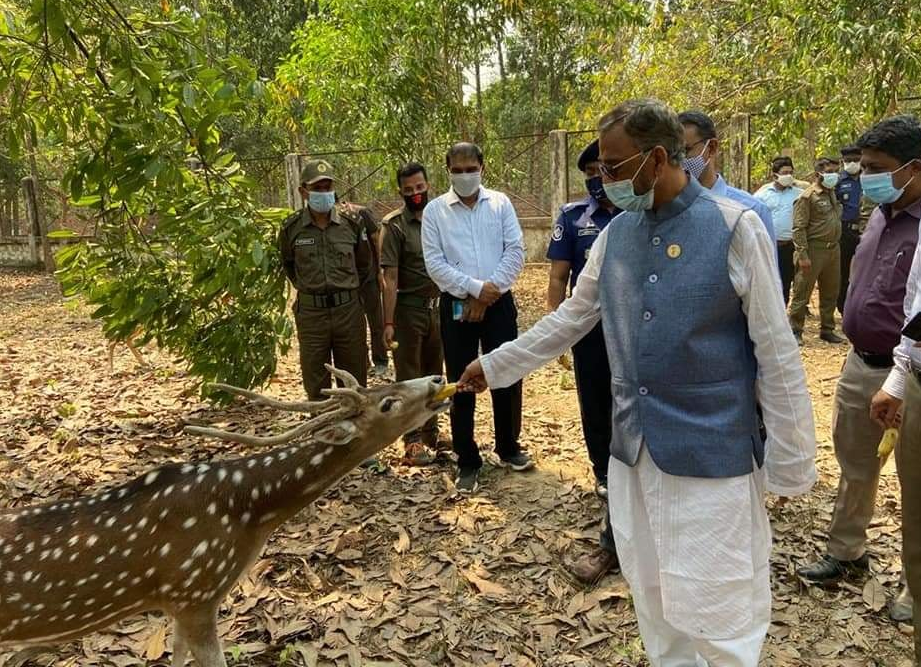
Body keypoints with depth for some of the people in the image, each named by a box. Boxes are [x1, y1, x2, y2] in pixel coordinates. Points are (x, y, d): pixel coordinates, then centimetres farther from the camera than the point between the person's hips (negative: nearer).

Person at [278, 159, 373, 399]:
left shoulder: (352, 220, -2)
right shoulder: (291, 227, -2)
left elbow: (364, 260, 11)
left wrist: (345, 285, 9)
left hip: (348, 309, 0)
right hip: (311, 312, 0)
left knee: (354, 383, 11)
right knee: (316, 386, 9)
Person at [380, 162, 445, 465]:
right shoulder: (394, 226, -9)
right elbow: (390, 278, -12)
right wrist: (388, 322, -16)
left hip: (438, 307, 5)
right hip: (408, 309, -5)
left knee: (434, 374, 14)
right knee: (409, 378, 4)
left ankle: (431, 432, 28)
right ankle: (413, 440, 13)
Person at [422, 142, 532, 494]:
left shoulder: (500, 203, 4)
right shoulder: (434, 210, 0)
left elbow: (515, 251, -3)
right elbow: (434, 263, -7)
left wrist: (489, 293, -12)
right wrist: (476, 288, -16)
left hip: (499, 303, 1)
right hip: (456, 306, -1)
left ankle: (508, 447, 30)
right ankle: (467, 462, 17)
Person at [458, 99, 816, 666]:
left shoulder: (735, 228, -12)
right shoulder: (616, 234, 5)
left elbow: (777, 355, -9)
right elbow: (570, 319, 14)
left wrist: (791, 461, -5)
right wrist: (494, 365, 16)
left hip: (710, 453, -5)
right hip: (634, 449, 5)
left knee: (717, 616, 4)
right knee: (654, 602, 18)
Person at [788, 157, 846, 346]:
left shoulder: (833, 194, 15)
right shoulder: (807, 197, -9)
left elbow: (836, 221, 21)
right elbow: (799, 228, -14)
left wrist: (836, 244, 11)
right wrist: (802, 254, -20)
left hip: (833, 249, 8)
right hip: (814, 249, -8)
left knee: (830, 293, 14)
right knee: (802, 292, -2)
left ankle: (827, 330, 25)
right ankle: (795, 330, 6)